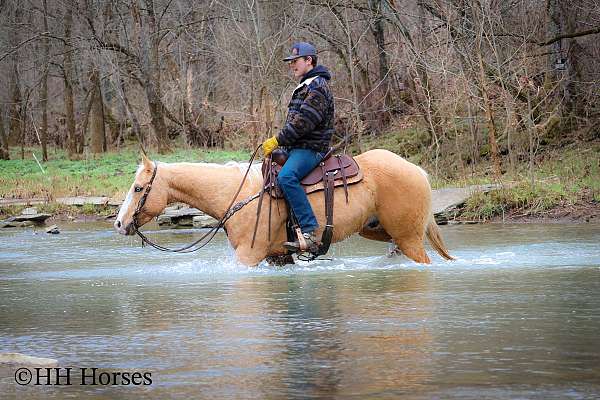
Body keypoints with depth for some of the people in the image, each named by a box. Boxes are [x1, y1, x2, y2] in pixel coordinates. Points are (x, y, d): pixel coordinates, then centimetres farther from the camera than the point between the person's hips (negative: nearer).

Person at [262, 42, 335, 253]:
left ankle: (309, 233, -39)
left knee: (286, 176, -34)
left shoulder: (317, 87, -12)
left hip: (310, 148, -11)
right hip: (297, 147, 11)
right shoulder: (305, 86, 22)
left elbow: (303, 122, -21)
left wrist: (277, 141, -17)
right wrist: (278, 142, 12)